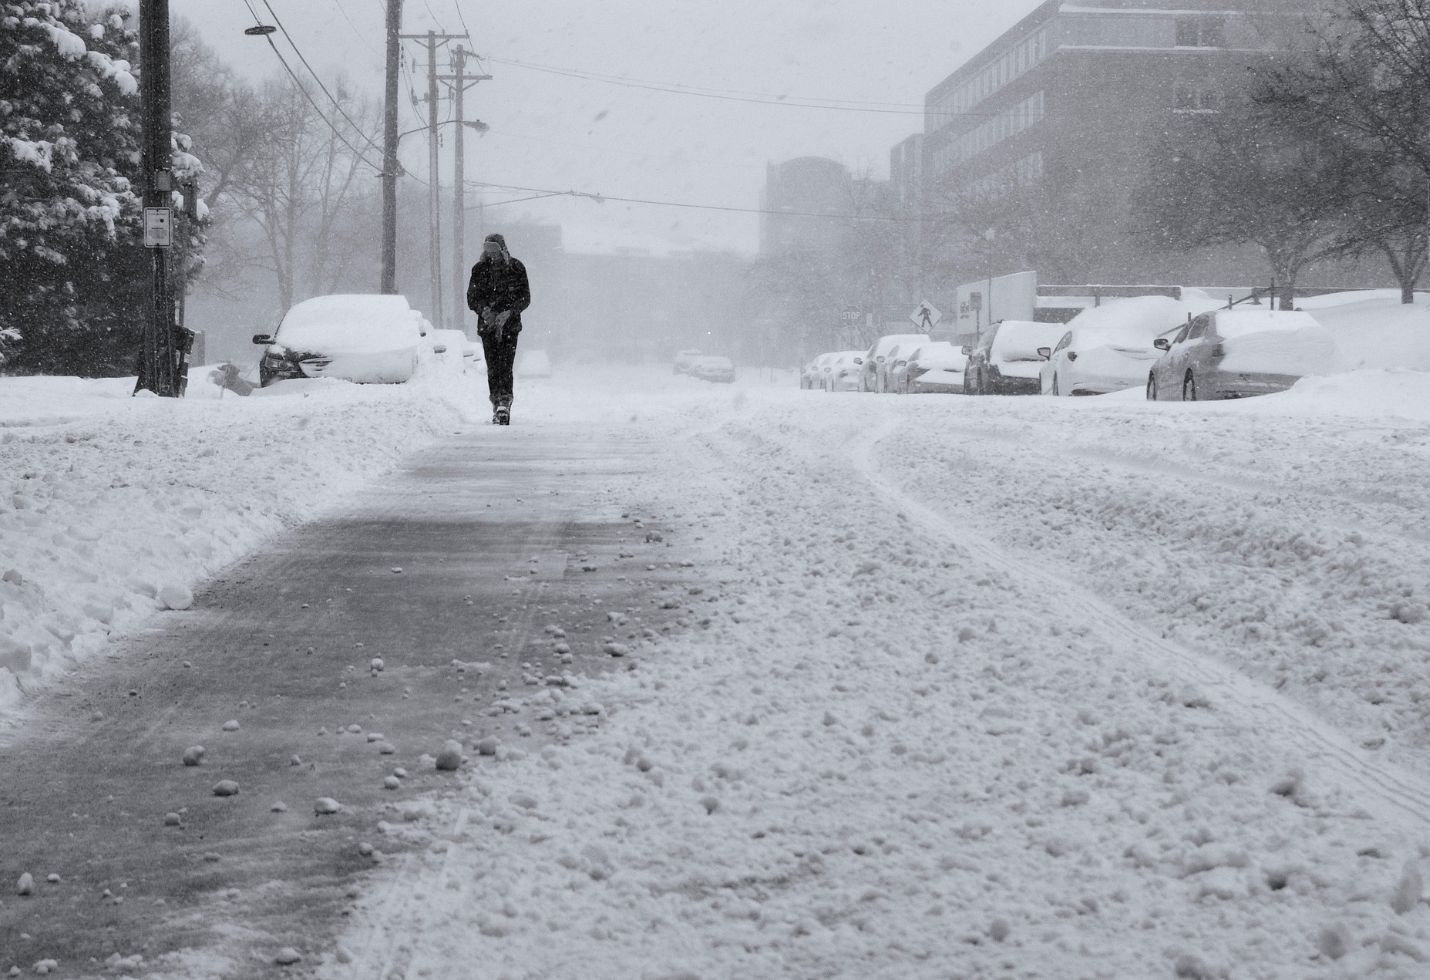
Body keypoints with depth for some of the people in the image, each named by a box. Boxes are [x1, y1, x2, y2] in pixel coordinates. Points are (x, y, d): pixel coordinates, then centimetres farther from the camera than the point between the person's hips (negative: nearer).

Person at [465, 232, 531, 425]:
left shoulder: (516, 268, 0)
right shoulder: (480, 269, 6)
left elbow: (525, 298, -1)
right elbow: (472, 298, 6)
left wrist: (508, 312, -17)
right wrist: (484, 310, -15)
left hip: (510, 324, -2)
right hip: (487, 323, 2)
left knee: (505, 366, -14)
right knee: (492, 367, -2)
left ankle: (504, 405, -21)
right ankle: (498, 405, 3)